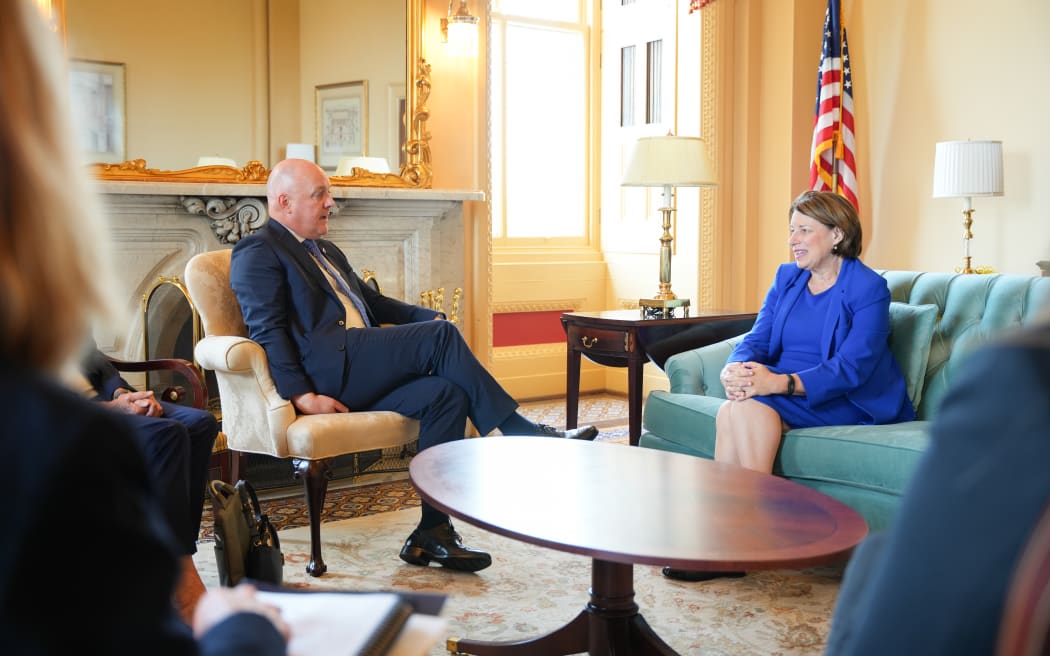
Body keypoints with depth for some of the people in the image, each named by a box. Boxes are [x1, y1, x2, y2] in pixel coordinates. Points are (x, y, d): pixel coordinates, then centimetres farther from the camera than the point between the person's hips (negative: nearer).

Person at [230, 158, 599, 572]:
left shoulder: (326, 252, 30)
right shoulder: (257, 254, 1)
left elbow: (371, 300, 31)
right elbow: (267, 332, -9)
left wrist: (430, 318, 13)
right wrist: (301, 396, -20)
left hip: (361, 379, 8)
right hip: (325, 369, -8)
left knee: (447, 392, -19)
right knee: (440, 336, -20)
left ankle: (433, 532, -18)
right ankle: (520, 431, -13)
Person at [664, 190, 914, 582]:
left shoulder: (868, 289, -7)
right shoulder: (787, 278, 14)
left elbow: (852, 367, -18)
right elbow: (758, 337, 4)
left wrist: (782, 383, -32)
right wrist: (734, 369, -22)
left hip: (846, 402, -6)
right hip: (786, 392, 6)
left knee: (751, 406, -30)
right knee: (730, 412, -27)